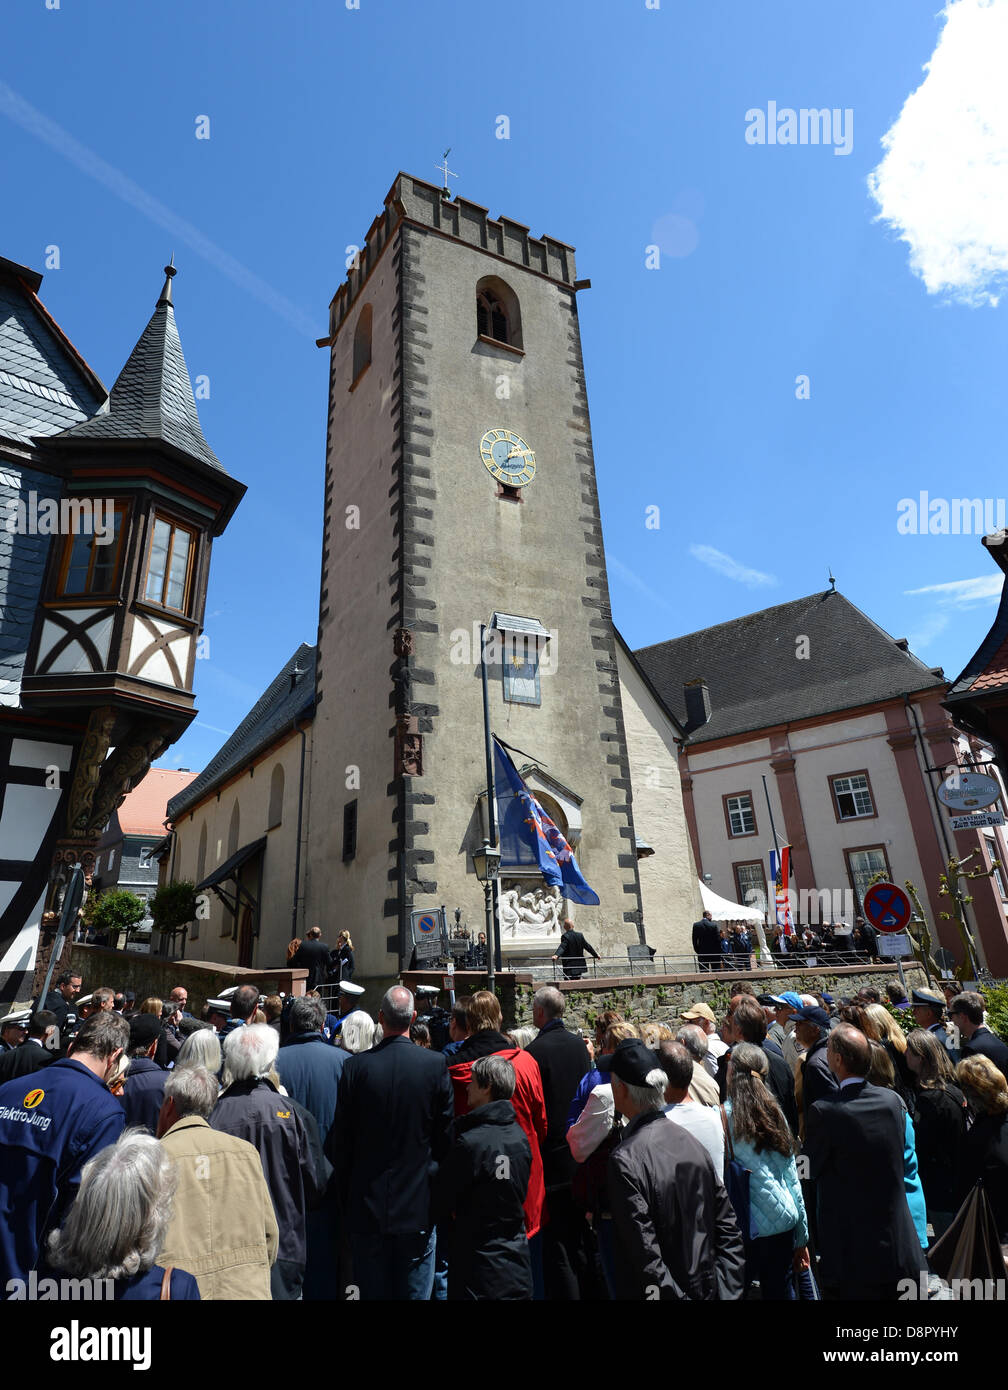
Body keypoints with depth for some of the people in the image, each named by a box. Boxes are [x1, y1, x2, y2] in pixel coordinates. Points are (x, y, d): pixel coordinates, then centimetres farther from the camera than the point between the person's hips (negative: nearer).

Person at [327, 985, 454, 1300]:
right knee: (416, 1291, 13)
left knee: (372, 1291, 14)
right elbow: (445, 1136, -6)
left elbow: (339, 1141, -4)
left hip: (366, 1206, 1)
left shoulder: (356, 1066, -12)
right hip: (418, 1206, -1)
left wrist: (345, 1198, 11)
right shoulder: (436, 1064, -14)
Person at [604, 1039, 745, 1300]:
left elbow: (646, 1256, -24)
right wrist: (726, 1289, 5)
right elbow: (728, 1226, 2)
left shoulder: (626, 1160, -24)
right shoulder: (690, 1142, -3)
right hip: (706, 1290, 6)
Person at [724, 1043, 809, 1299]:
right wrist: (801, 1238, 17)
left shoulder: (724, 1115, -13)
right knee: (778, 1290, 18)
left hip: (746, 1229, -5)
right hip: (783, 1223, 5)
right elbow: (791, 1177, 8)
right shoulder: (775, 1113, 3)